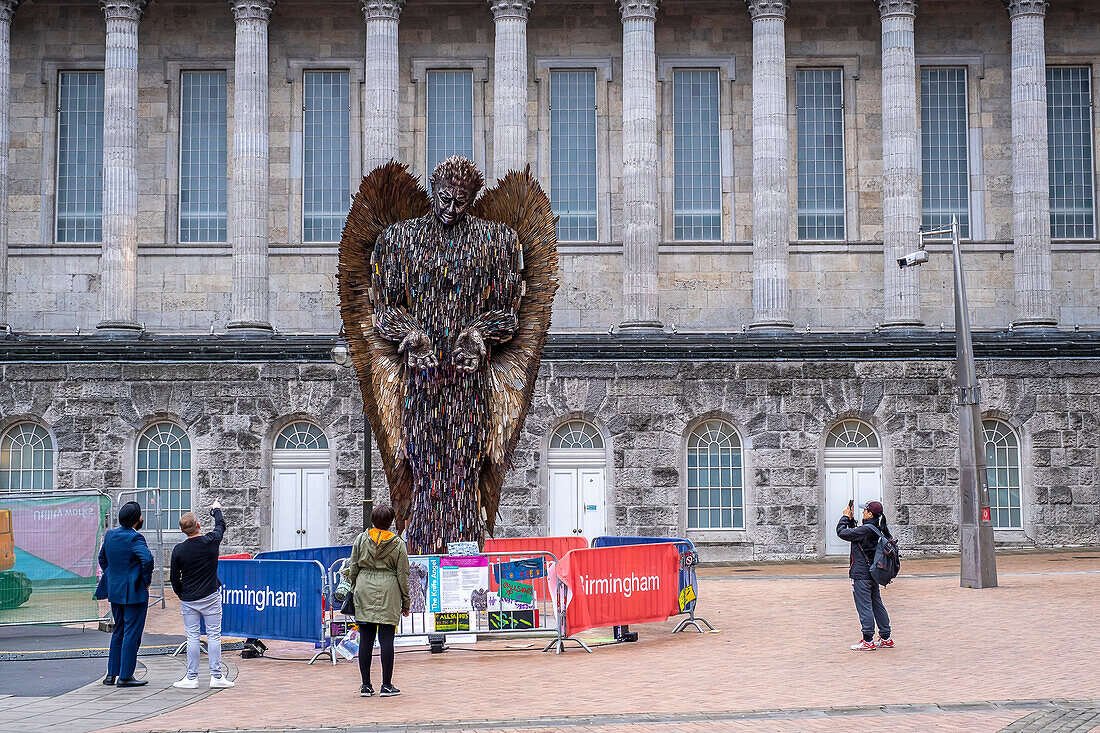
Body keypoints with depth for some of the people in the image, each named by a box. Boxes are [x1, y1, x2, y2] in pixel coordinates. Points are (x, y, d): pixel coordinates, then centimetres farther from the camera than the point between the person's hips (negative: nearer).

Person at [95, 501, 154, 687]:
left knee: (118, 632, 18)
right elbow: (147, 558, -31)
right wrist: (146, 581, -16)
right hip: (134, 593, -8)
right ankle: (125, 676, -1)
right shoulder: (134, 538, -17)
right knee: (132, 633, -2)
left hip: (115, 590, 8)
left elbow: (102, 558, 19)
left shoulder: (110, 535, 7)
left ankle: (111, 674, 20)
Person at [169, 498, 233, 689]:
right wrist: (216, 509, 34)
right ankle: (216, 677, 4)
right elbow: (221, 526, 15)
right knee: (214, 635, 3)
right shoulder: (211, 541, -8)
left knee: (192, 637, 5)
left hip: (189, 600, 0)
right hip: (211, 597, 0)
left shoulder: (179, 550, -8)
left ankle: (191, 678, 7)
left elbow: (174, 578, 0)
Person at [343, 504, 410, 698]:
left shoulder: (361, 539, 3)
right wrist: (405, 602, 9)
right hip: (388, 594, -2)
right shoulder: (398, 544, -1)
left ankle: (366, 685, 8)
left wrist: (353, 588, 20)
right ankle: (386, 685, 1)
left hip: (364, 594, 2)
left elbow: (353, 568, 7)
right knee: (386, 639, 0)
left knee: (365, 639, 5)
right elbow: (403, 575, 2)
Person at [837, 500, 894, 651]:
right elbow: (855, 532, 22)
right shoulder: (880, 529, 7)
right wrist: (851, 519, 15)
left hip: (861, 575, -9)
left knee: (864, 607, -3)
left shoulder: (866, 530, -20)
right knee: (877, 605, 15)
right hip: (873, 574, 9)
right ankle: (886, 638, 19)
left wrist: (845, 517, 0)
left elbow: (842, 532, -14)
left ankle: (868, 641, 1)